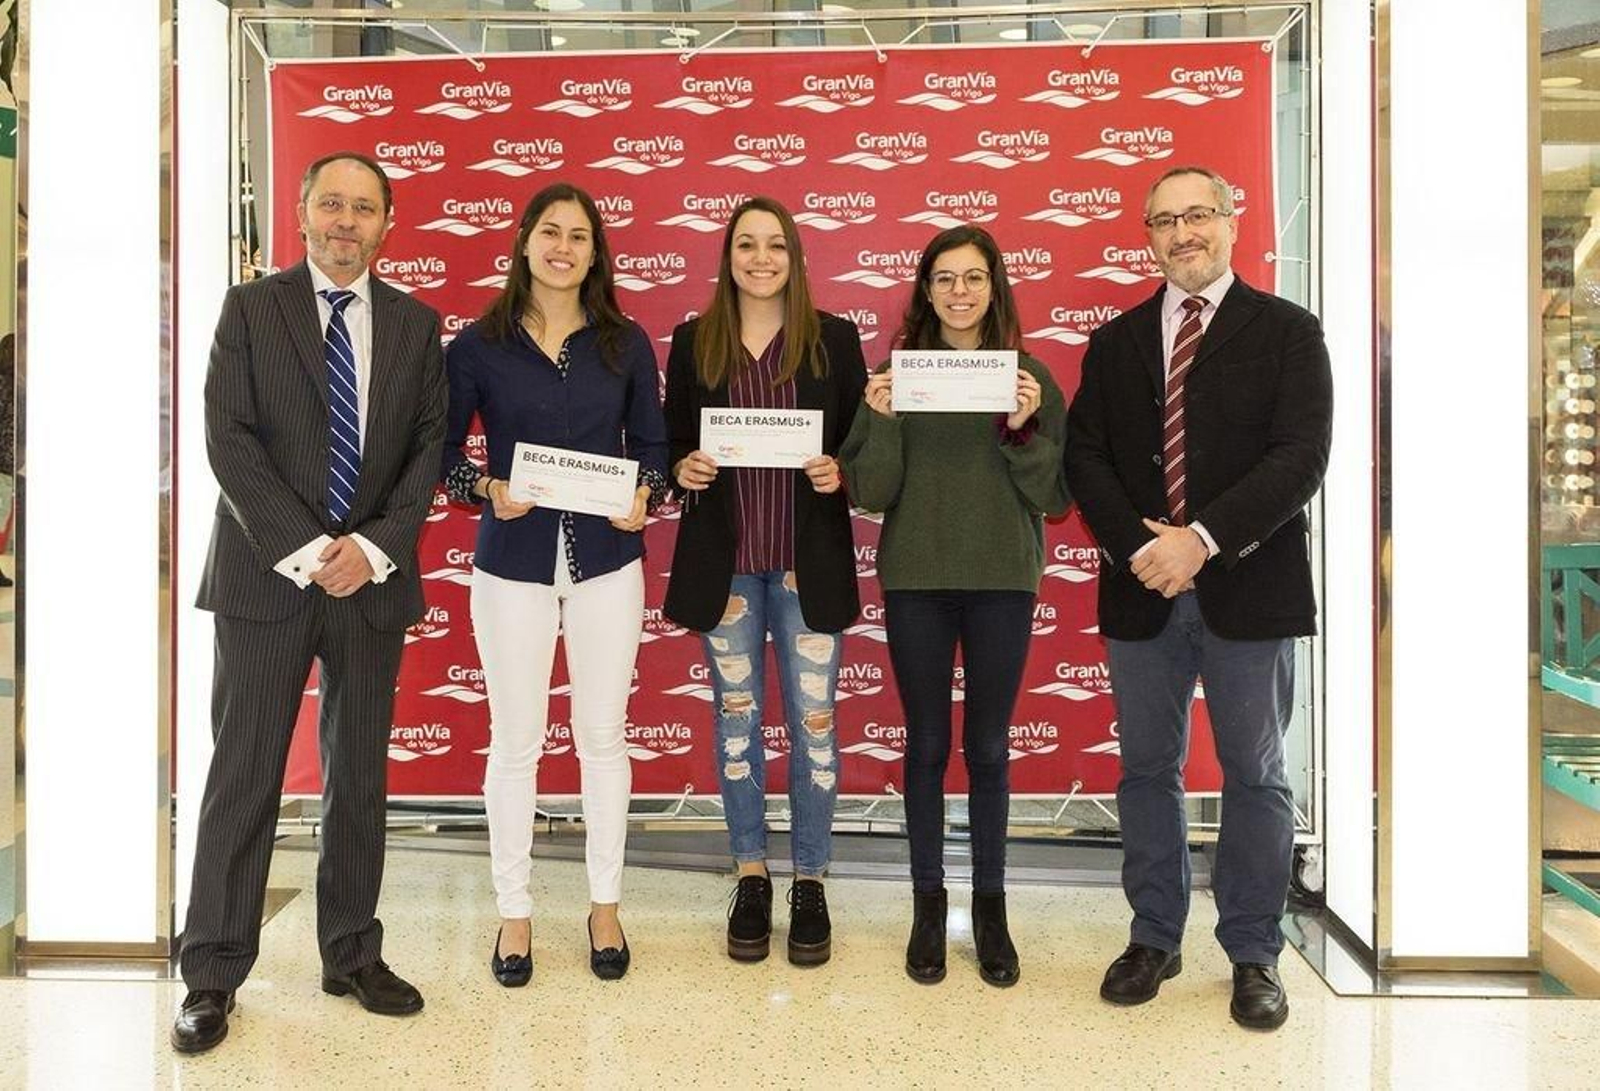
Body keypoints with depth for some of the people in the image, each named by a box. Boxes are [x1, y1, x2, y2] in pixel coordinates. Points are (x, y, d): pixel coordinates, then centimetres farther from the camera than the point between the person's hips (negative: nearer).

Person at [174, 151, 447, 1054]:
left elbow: (429, 445, 3)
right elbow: (229, 439, -6)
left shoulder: (416, 324, 8)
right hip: (266, 575, -2)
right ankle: (214, 975, 16)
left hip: (374, 577, 2)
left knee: (360, 777, 10)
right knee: (243, 779, 3)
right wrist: (305, 552, -14)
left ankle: (353, 955, 24)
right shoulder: (251, 307, 2)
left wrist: (375, 546, -10)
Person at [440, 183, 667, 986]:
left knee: (603, 736, 9)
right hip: (513, 563, -1)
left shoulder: (625, 344, 3)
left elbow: (652, 444, 7)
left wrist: (644, 495, -12)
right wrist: (487, 491, -17)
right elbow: (440, 450, 1)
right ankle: (514, 910, 23)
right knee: (515, 742, 6)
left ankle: (604, 905, 25)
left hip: (606, 561, 1)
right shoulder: (478, 345, -2)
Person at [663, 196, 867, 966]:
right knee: (736, 720, 10)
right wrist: (682, 468, -12)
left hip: (808, 559, -1)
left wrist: (840, 472, -16)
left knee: (813, 722, 4)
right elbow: (672, 441, 9)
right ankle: (751, 879, 25)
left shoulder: (834, 339, 2)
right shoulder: (693, 341, 5)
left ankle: (810, 884, 20)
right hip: (724, 559, 1)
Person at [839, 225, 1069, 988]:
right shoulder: (896, 374, 2)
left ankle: (990, 908, 22)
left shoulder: (1029, 377, 1)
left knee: (988, 746, 9)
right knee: (926, 743, 8)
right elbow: (869, 494, -2)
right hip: (915, 580, 0)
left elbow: (1057, 497, -1)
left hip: (1003, 581, 0)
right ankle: (928, 904, 21)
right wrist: (882, 420, -16)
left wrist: (1026, 431, -16)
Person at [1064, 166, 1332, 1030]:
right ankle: (1153, 937, 26)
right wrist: (1136, 547, -11)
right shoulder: (1116, 341, 11)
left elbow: (1301, 455, -9)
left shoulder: (1286, 332, 2)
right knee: (1147, 768, 11)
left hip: (1248, 588, -2)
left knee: (1254, 776, 7)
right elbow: (1084, 455, 4)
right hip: (1141, 590, 3)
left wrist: (1202, 539, -18)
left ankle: (1253, 954, 22)